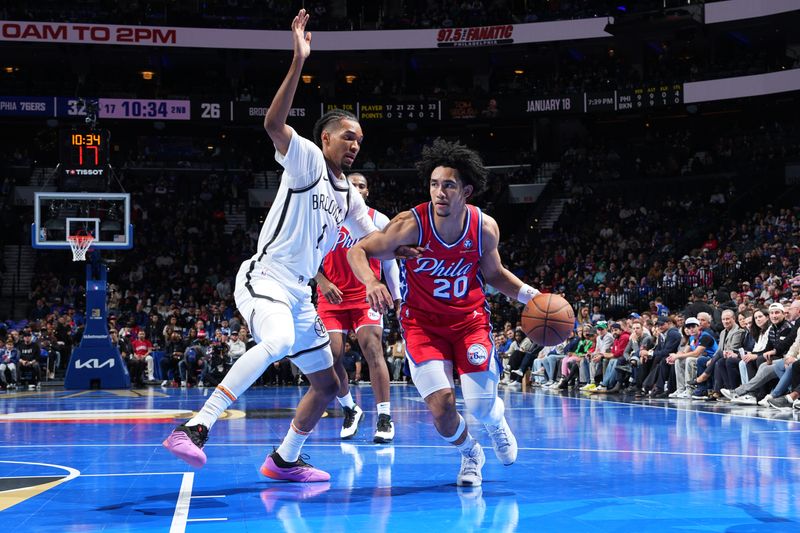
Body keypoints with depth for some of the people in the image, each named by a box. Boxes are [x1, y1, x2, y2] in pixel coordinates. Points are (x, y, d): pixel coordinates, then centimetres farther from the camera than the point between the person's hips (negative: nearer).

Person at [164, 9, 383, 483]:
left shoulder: (349, 197, 17)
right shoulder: (307, 159, -6)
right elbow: (274, 124, -25)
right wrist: (299, 62, -33)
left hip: (299, 294, 9)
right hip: (264, 278, -9)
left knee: (327, 384, 13)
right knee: (278, 341, -39)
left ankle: (284, 461, 28)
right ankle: (195, 428, -41)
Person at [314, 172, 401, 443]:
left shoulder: (379, 221, 2)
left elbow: (390, 263, 8)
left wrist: (398, 300, 3)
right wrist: (322, 282, -12)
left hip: (366, 296, -1)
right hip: (333, 297, 1)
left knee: (373, 350, -16)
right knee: (332, 355, -6)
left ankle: (385, 418, -14)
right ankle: (350, 410, 16)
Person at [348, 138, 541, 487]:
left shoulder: (485, 228, -12)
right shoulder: (410, 226, -22)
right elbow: (357, 252, -13)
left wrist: (531, 295, -6)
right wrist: (371, 282, -33)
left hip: (470, 318, 2)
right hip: (422, 322, -1)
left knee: (481, 407, -8)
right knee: (442, 407, -16)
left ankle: (497, 423, 33)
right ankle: (469, 454, 19)